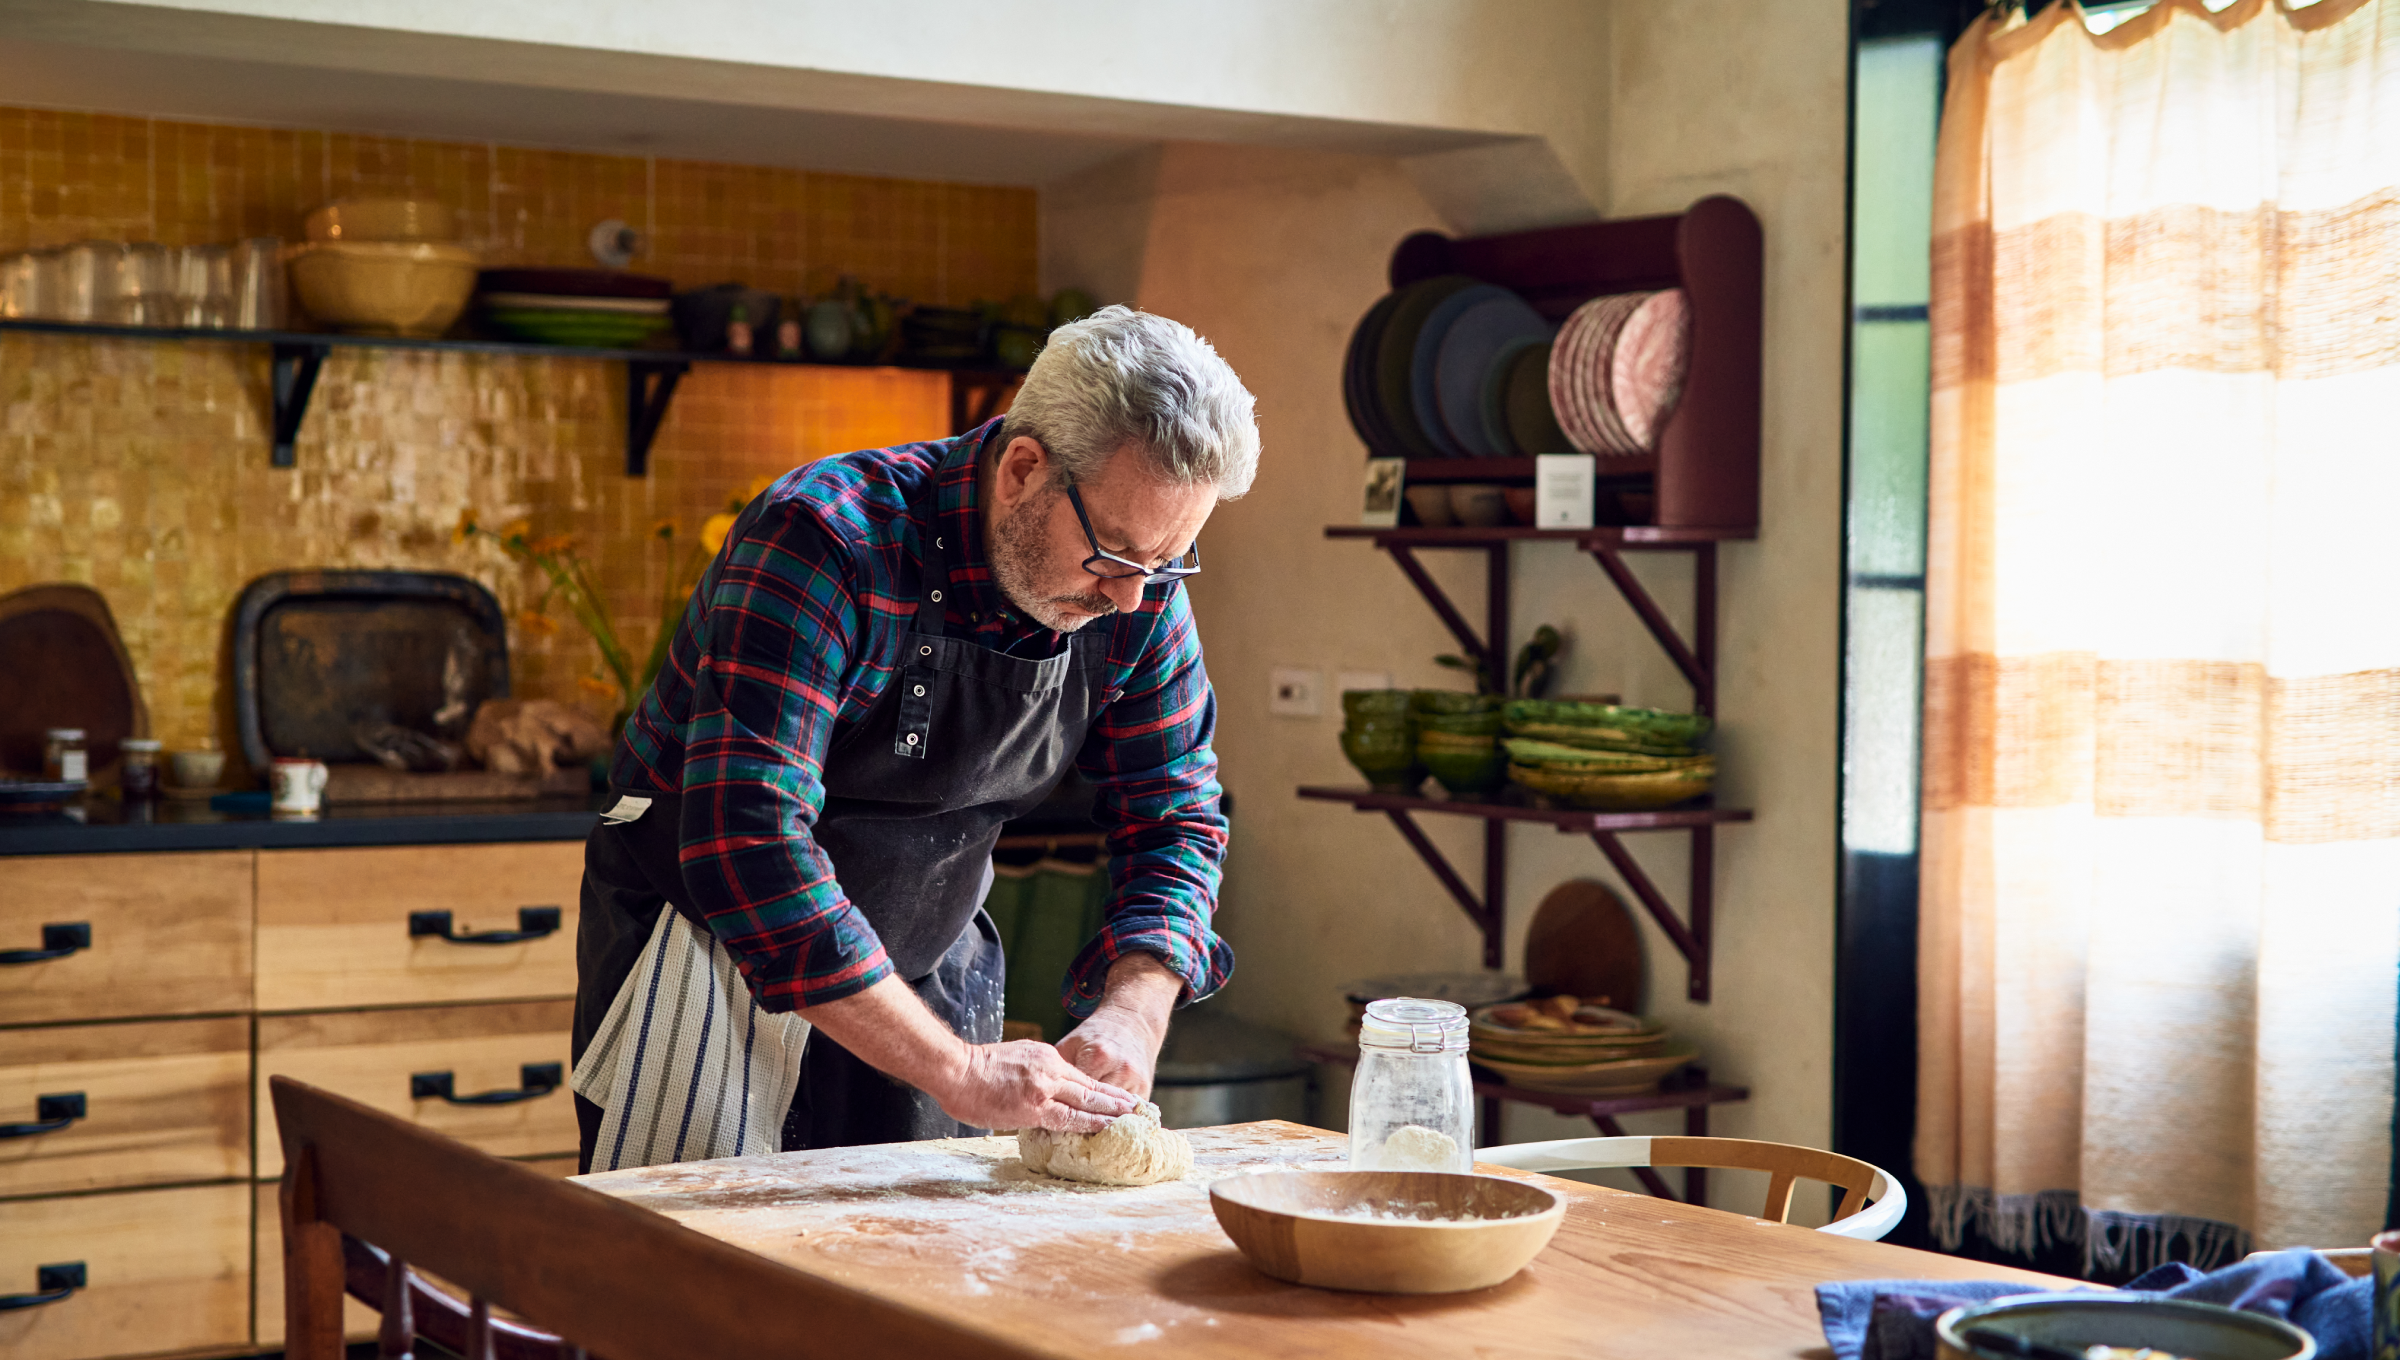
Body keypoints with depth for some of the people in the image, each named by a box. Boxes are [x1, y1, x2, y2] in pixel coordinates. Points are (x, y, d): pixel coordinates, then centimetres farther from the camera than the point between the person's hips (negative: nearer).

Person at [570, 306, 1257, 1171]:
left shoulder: (1137, 584, -10)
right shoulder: (822, 544, -29)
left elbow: (1172, 815, 0)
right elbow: (748, 846, -36)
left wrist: (1134, 1009, -19)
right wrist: (953, 1069, -38)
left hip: (924, 969, 5)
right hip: (710, 957, -5)